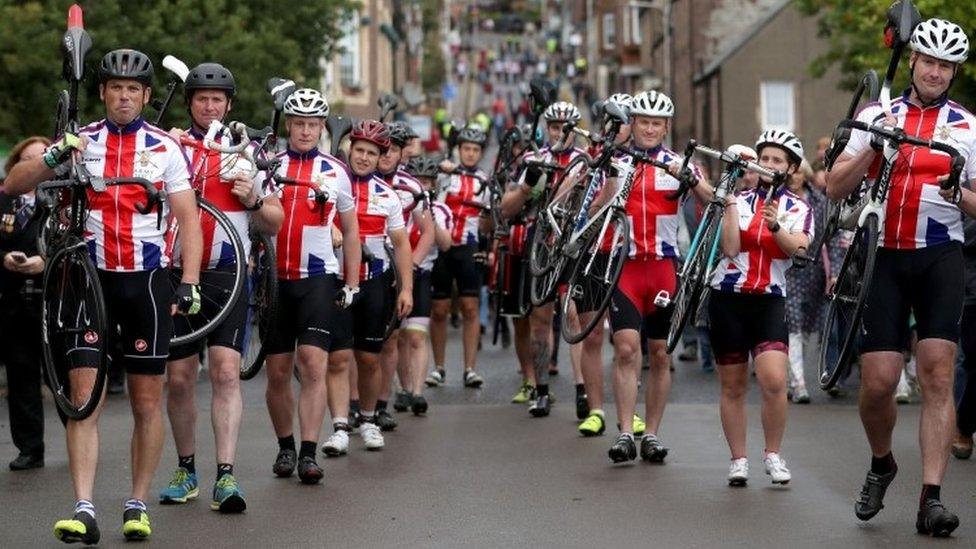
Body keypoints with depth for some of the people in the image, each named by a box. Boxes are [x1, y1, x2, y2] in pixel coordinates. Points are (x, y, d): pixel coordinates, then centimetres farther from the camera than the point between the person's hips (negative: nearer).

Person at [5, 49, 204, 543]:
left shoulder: (166, 148, 3)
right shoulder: (79, 142, 5)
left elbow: (188, 217, 1)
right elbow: (12, 185, -1)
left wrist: (189, 282, -9)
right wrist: (53, 158, -19)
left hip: (146, 279, 0)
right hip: (90, 279, 0)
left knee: (147, 400, 4)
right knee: (84, 396, -8)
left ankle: (138, 505, 13)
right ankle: (83, 510, -13)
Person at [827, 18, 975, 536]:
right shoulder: (877, 116, 10)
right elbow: (835, 187, 5)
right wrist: (872, 149, -10)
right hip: (885, 256, 1)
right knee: (878, 381, -4)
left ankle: (931, 497, -10)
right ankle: (881, 464, 25)